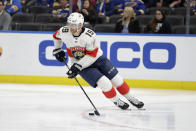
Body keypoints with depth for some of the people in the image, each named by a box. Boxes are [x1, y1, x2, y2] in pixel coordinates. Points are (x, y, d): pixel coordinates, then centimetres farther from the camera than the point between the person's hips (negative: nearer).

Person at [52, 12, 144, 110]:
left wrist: (78, 66, -30)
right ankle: (116, 101, 7)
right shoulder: (64, 32, -16)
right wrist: (57, 50, 12)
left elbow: (91, 55, -25)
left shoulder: (89, 35, -26)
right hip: (82, 65, 0)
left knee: (116, 79, 1)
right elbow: (56, 36, 10)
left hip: (97, 59, 0)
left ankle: (130, 98, 21)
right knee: (104, 83, -17)